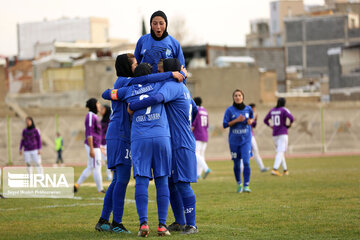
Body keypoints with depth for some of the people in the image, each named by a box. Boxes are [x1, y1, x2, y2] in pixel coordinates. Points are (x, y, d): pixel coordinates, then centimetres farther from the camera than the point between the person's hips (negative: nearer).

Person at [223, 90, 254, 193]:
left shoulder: (248, 109, 2)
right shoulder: (229, 110, -5)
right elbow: (225, 124, -6)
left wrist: (250, 121, -3)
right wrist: (237, 120, -18)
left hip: (246, 140, 0)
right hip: (234, 141, 0)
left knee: (246, 162, -13)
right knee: (236, 164, 7)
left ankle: (246, 185, -11)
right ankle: (239, 184, 26)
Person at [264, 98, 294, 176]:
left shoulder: (272, 111, 11)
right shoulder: (284, 110, -7)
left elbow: (265, 120, 20)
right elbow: (291, 118, -21)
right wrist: (289, 125, -4)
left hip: (274, 135, 6)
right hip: (283, 134, -6)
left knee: (280, 152, 16)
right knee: (280, 152, -12)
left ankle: (285, 170, 20)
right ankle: (275, 169, -27)